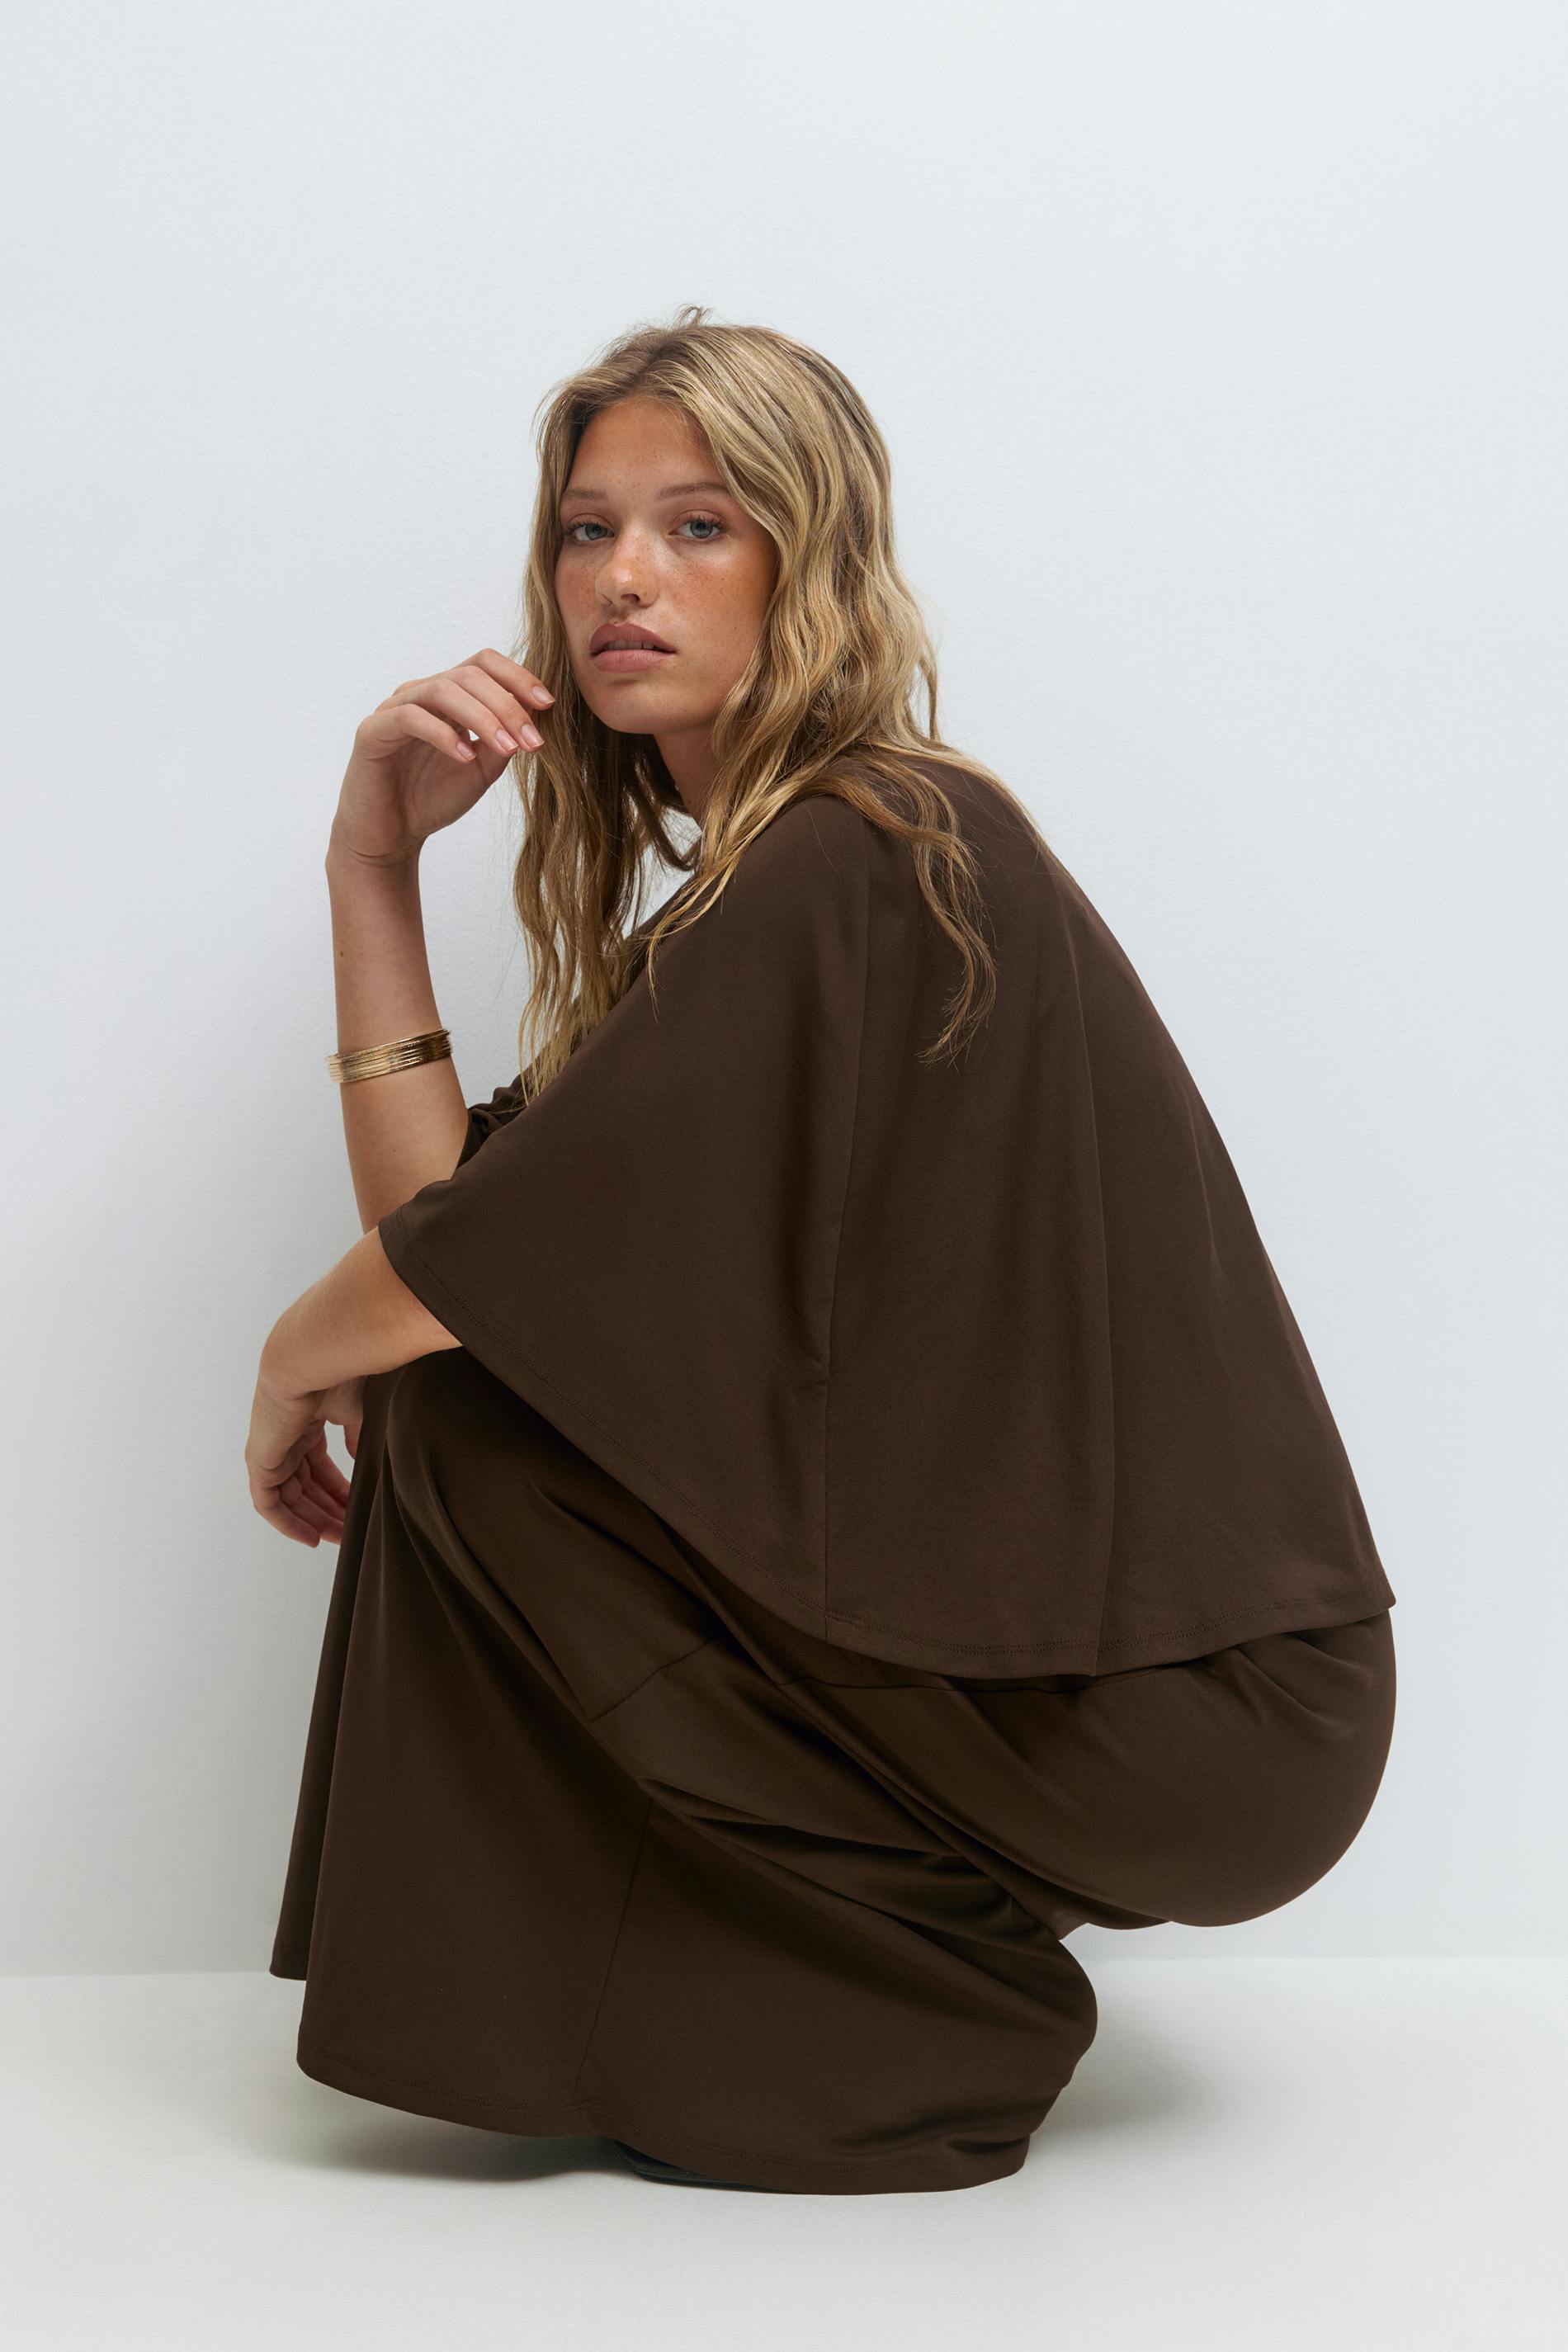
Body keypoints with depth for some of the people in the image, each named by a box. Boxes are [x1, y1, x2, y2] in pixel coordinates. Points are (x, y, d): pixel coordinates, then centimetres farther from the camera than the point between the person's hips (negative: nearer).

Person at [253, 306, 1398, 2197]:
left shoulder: (867, 869, -17)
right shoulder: (748, 879, 13)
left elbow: (462, 1278, -19)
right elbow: (457, 1217, 4)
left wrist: (291, 1371, 2)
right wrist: (373, 861, 0)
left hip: (1190, 1722, -9)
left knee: (460, 1405, -12)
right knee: (482, 1356, 12)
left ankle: (926, 2039, -1)